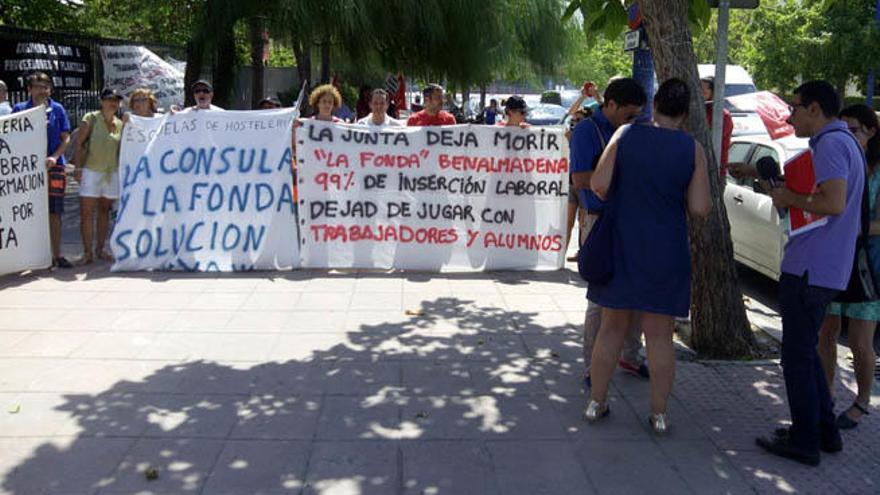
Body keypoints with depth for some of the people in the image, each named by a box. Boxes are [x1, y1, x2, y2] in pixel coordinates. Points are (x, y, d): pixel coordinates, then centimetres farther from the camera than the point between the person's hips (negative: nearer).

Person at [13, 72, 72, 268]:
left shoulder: (57, 109, 6)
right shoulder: (19, 109, 6)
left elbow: (66, 138, 5)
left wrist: (54, 157, -11)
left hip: (53, 166, 0)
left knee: (54, 213, 0)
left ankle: (56, 255, 6)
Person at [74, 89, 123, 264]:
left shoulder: (120, 124, 8)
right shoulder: (91, 119, -3)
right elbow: (79, 143, -4)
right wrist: (78, 167, -10)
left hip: (112, 172, 4)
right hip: (90, 171, -4)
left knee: (104, 211, 10)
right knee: (87, 212, -4)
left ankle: (100, 249, 18)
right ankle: (87, 252, 0)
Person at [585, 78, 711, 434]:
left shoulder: (626, 135, -5)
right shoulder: (692, 149, -5)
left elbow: (599, 185, -11)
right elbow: (700, 208, -7)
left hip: (621, 245, 1)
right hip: (666, 252, -1)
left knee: (611, 328, 13)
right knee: (659, 335, 8)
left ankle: (596, 402, 21)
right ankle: (659, 414, 15)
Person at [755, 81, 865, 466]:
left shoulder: (832, 143, -14)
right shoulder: (845, 143, 18)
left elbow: (834, 203, -26)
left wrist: (790, 198, -12)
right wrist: (788, 195, 14)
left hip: (809, 269, -10)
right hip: (824, 269, 10)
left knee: (798, 354, -2)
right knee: (805, 350, 19)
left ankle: (805, 442, 6)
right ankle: (825, 431, 26)